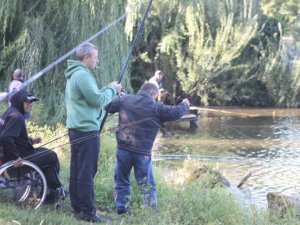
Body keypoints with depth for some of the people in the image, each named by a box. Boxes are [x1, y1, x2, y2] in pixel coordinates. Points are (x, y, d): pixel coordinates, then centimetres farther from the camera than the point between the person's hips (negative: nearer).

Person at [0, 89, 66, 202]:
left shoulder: (9, 112, 10)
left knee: (45, 152, 25)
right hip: (20, 159, -10)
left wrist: (31, 141, 16)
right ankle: (56, 190, 19)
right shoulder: (16, 117, -23)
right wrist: (16, 157, -28)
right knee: (52, 156, 4)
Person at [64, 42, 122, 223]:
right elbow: (97, 100, -18)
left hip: (77, 128, 10)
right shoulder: (83, 74, -17)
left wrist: (108, 89, 13)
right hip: (87, 130, -10)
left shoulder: (75, 74, 16)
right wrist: (112, 90, -4)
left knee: (77, 170, 12)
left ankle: (77, 208, 18)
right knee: (87, 172, -7)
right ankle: (87, 211, -4)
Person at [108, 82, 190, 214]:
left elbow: (108, 106, 17)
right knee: (147, 184, 7)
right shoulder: (156, 107, -4)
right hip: (142, 152, -2)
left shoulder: (125, 99, 4)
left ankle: (122, 208, 13)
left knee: (121, 180, 15)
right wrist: (185, 105, 22)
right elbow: (175, 113, 1)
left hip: (123, 148, 2)